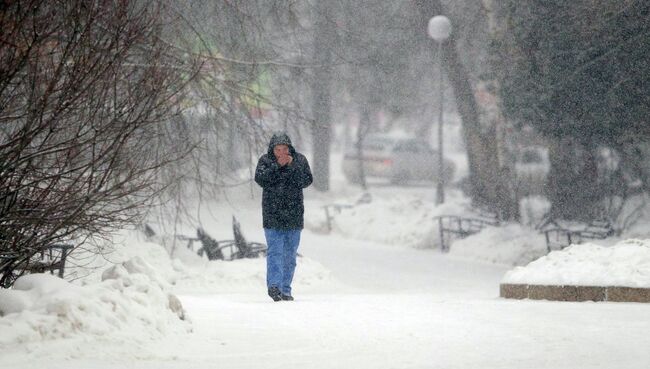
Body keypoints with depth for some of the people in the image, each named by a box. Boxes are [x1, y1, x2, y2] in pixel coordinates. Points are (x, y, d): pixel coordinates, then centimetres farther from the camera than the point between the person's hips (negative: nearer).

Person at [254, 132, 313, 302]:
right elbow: (260, 179, -14)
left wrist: (292, 167, -15)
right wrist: (277, 166, -20)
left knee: (290, 254, 7)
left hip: (294, 215, 3)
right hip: (272, 215, -3)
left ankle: (285, 290, 14)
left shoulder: (300, 160, 5)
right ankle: (274, 285, -21)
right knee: (275, 251, -14)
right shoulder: (266, 160, 0)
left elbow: (307, 180, -5)